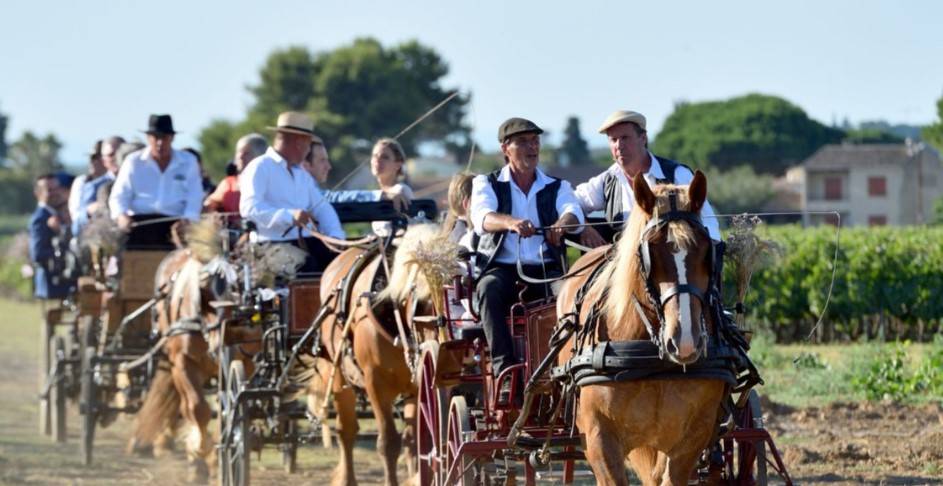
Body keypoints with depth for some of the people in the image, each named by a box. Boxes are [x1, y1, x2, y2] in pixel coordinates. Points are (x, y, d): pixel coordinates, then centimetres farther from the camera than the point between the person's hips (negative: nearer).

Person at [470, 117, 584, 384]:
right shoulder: (487, 184, 9)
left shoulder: (557, 188, 15)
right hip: (501, 269, -1)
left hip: (545, 270, 1)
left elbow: (575, 214, -8)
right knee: (489, 289, -35)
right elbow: (481, 217, -14)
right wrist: (511, 223, -37)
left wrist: (561, 225, -35)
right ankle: (505, 369, -40)